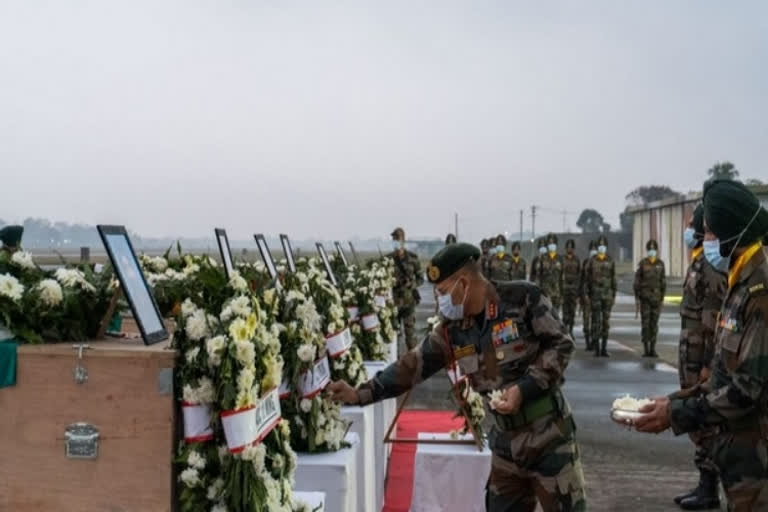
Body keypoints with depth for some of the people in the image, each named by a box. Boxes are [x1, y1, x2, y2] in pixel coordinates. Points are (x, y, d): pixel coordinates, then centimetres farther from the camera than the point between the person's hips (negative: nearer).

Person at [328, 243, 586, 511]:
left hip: (548, 433, -5)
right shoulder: (452, 329, 0)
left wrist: (524, 388, -20)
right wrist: (361, 394, -4)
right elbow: (412, 365, 2)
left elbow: (560, 344, -10)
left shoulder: (523, 298, -14)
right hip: (506, 441, 5)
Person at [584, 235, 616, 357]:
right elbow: (586, 279, 2)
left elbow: (613, 279, 9)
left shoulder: (610, 262, 7)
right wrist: (587, 295, -3)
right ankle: (597, 349, 1)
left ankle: (604, 348, 8)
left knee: (606, 320, 2)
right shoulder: (592, 261, 1)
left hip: (608, 294, 2)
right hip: (595, 294, -2)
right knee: (596, 320, -3)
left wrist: (614, 295, 4)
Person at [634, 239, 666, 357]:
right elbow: (637, 280, -3)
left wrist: (663, 298, 4)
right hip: (644, 296, -2)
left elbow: (663, 281, 8)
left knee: (654, 322, 3)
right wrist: (636, 297, -7)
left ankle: (652, 349, 9)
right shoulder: (642, 263, -3)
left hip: (656, 296, 2)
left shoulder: (660, 264, 4)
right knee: (645, 322, -3)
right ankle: (646, 349, 2)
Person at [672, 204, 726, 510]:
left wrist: (709, 364, -22)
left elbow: (715, 318, -22)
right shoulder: (700, 261, 14)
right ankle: (704, 484, 22)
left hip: (703, 358, -10)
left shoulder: (712, 263, -17)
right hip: (692, 356, 10)